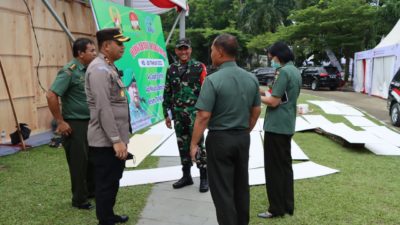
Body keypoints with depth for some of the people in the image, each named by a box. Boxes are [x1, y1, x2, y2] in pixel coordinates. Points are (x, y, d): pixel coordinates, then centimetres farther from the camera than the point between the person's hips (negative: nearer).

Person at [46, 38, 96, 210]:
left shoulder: (89, 70, 7)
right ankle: (79, 199, 17)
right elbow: (51, 95, -23)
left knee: (92, 159, 17)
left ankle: (91, 191, 35)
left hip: (90, 122, 8)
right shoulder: (69, 71, -16)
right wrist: (60, 122, -20)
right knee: (79, 162, 3)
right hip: (75, 124, -8)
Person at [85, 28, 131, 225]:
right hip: (106, 141, -10)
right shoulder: (99, 69, -16)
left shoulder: (109, 67, 15)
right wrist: (116, 140, -24)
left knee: (112, 181, 21)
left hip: (114, 139, 10)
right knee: (106, 184, 1)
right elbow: (103, 109, -23)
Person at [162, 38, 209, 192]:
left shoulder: (199, 67, -3)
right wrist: (166, 114, 11)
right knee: (183, 146, 12)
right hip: (178, 116, 5)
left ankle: (204, 178, 8)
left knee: (198, 145, -2)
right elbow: (167, 93, 13)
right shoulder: (171, 69, 10)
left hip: (195, 114, -4)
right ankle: (186, 175, 24)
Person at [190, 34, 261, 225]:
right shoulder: (251, 78, 1)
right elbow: (256, 111, 9)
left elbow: (203, 116, -19)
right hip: (243, 138, 6)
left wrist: (194, 144, -10)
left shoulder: (213, 79, -18)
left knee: (222, 190, 5)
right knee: (241, 186, 18)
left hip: (220, 139, -6)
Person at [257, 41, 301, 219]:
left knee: (273, 168, 0)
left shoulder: (283, 71, -17)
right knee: (285, 165, 15)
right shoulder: (295, 71, 12)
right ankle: (288, 206, 23)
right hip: (287, 125, 9)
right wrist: (267, 94, 10)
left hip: (276, 126, -9)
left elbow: (274, 101, -20)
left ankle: (277, 209, 9)